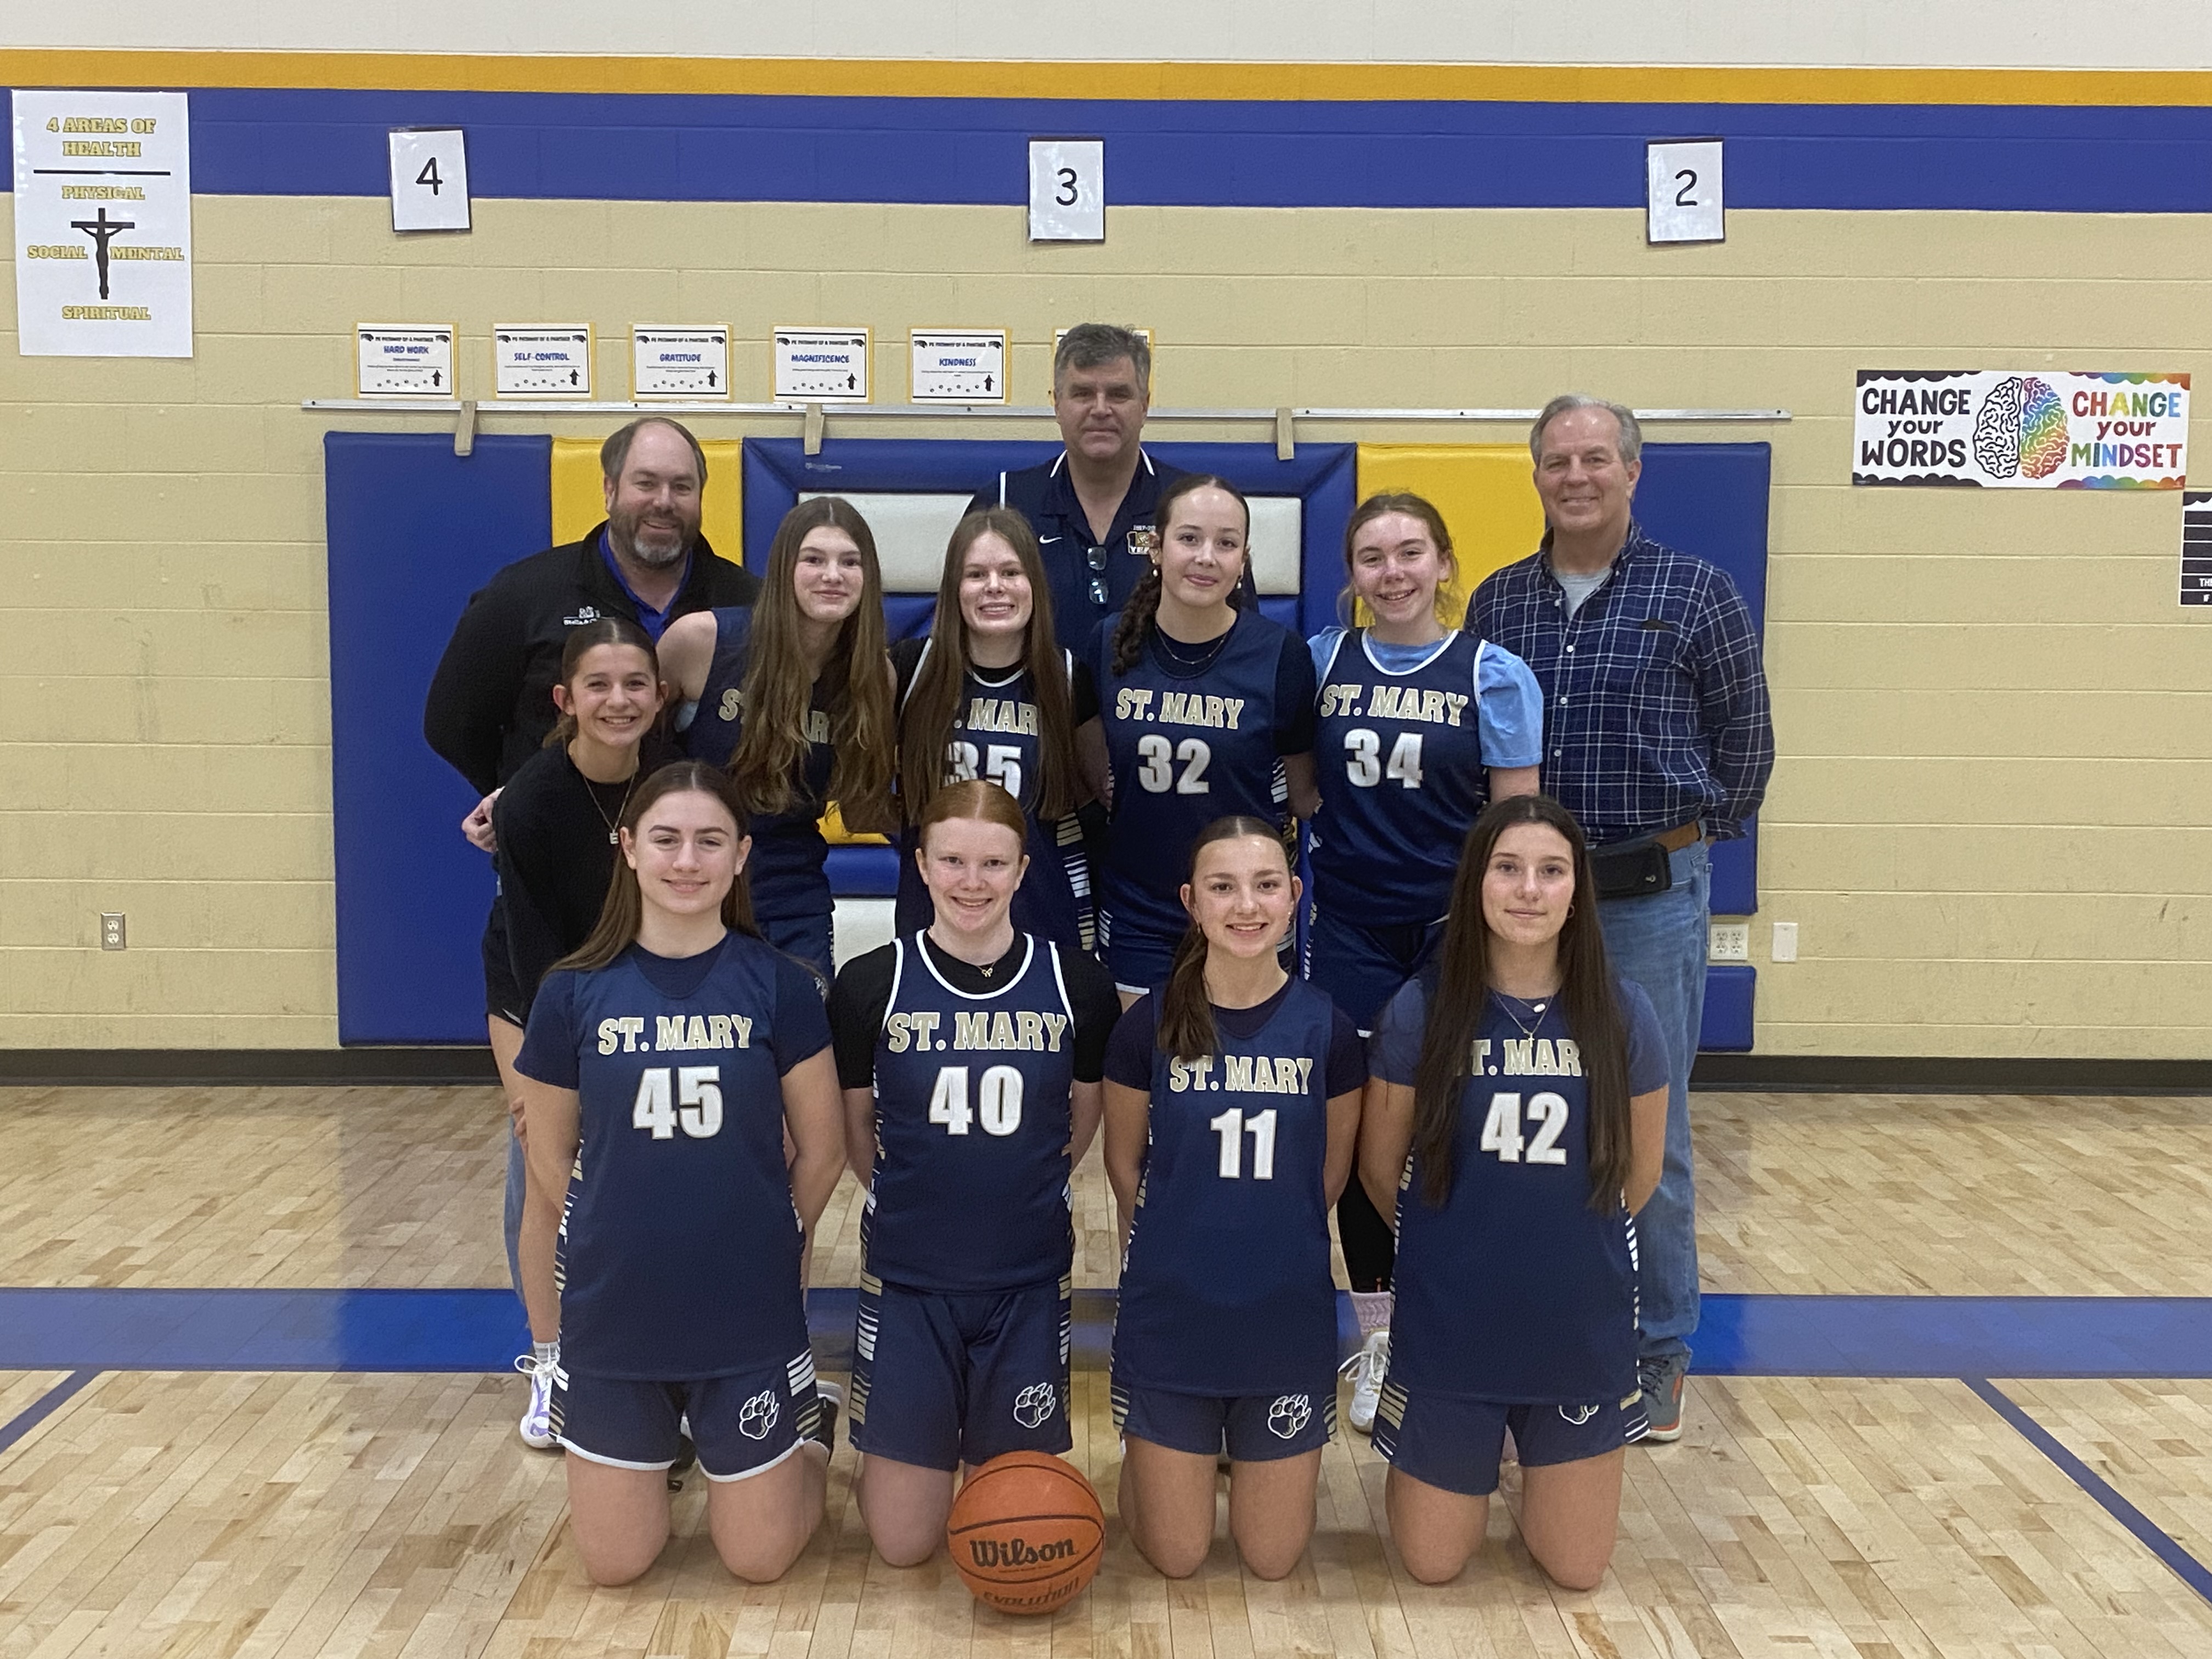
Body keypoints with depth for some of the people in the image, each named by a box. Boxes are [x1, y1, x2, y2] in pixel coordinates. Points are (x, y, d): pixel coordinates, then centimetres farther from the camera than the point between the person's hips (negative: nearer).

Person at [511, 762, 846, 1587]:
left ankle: (810, 1434, 38)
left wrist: (759, 1248, 5)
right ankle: (667, 1442, 40)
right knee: (614, 1564, 12)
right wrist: (625, 1249, 5)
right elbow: (550, 1164, 3)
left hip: (748, 1319, -1)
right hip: (611, 1317, 2)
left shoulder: (778, 985, -9)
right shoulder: (574, 992, -6)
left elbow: (821, 1150, -1)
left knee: (758, 1560, 9)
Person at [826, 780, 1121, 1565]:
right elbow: (857, 1131, 5)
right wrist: (923, 1204, 10)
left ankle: (987, 1441, 42)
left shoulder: (1078, 985, -7)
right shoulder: (869, 985, -9)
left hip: (1029, 1280, 1)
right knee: (903, 1540, 7)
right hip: (907, 1279, 0)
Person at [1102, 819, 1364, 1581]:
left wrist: (1270, 1243, 10)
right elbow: (1124, 1161, 4)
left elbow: (1330, 1172, 6)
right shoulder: (1150, 1025, -10)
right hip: (1168, 1316, -1)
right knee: (1175, 1557, 9)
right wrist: (1186, 1249, 8)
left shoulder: (1325, 1029, -7)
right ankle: (1146, 1457, 38)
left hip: (1288, 1317, 1)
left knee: (1273, 1557, 12)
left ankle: (1244, 1452, 40)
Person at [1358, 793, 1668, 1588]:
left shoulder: (1622, 1012, -9)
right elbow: (1380, 1167, -1)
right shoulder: (1422, 1008, -13)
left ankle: (1536, 1456, 40)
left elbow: (1640, 1173, 5)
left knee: (1577, 1568, 13)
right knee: (1432, 1564, 12)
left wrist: (1565, 1239, 10)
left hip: (1582, 1324, 1)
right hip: (1448, 1327, -1)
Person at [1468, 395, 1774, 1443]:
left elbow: (1746, 742, 3)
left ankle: (1658, 1354, 19)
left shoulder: (1697, 595, 0)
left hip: (1650, 900, -3)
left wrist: (1686, 839, -3)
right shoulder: (1497, 603, 8)